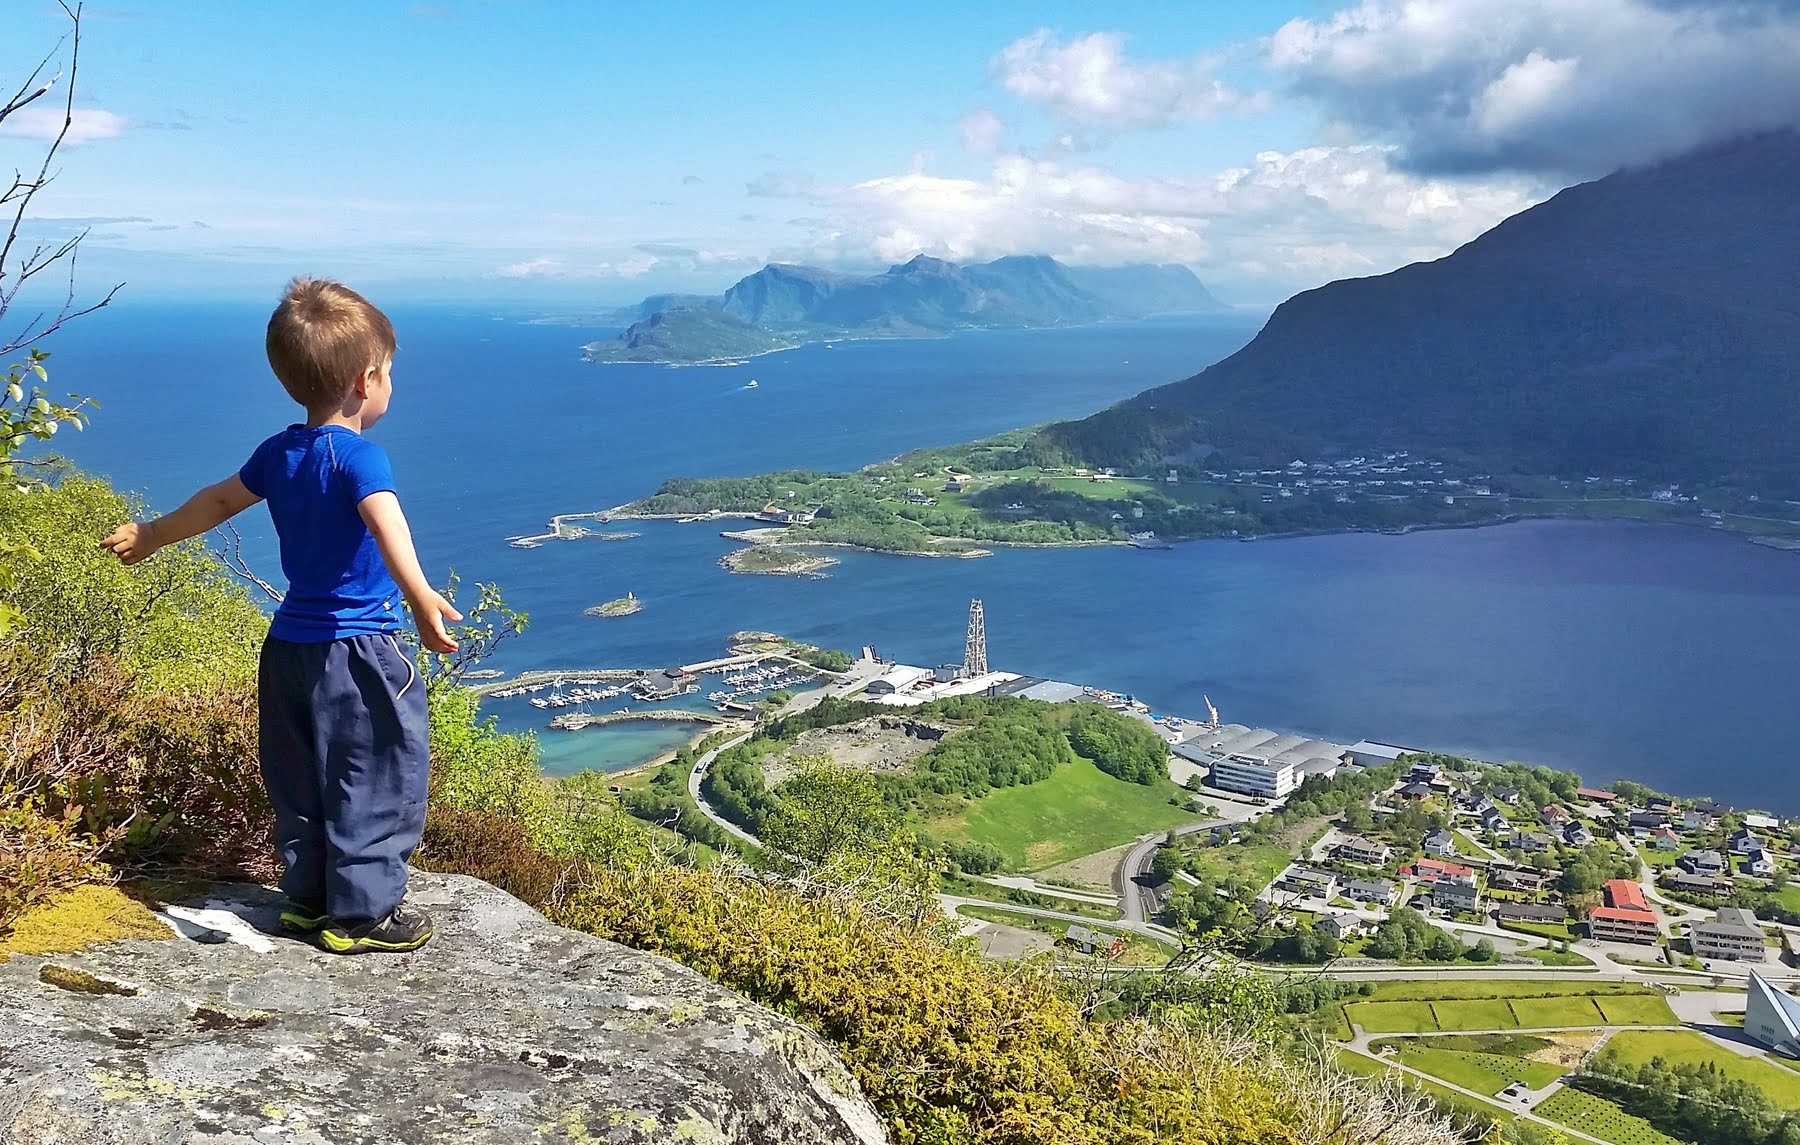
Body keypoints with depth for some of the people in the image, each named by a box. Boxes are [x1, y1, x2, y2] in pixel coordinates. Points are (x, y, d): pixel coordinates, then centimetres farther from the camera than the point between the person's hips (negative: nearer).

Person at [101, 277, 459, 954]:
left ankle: (306, 899, 30)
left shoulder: (278, 453, 7)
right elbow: (385, 524, -35)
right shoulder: (358, 455, -17)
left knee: (303, 781, 18)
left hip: (289, 644, 8)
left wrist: (151, 535, 40)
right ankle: (360, 915, 10)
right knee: (376, 782, 3)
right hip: (355, 650, -8)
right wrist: (421, 599, -51)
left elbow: (218, 501, 22)